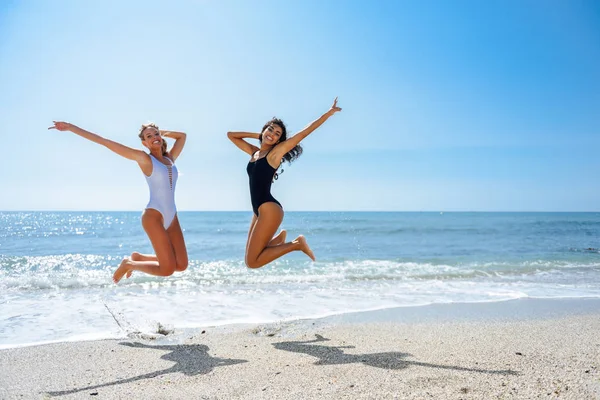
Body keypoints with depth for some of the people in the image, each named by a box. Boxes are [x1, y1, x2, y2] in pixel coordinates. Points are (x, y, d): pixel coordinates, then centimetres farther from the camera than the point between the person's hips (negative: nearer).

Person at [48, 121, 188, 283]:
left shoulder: (170, 158, 13)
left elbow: (182, 135, 32)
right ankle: (128, 264, 17)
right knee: (167, 269, -10)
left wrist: (161, 132, 20)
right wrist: (71, 127, -4)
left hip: (171, 217, 7)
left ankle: (137, 257, 25)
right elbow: (104, 141, -4)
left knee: (181, 265, 5)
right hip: (154, 216, -7)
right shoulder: (143, 158, -2)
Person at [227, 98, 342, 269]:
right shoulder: (254, 152, 17)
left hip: (269, 209, -8)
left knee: (252, 262, -11)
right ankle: (278, 239, 23)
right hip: (259, 210, 8)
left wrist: (329, 113, -4)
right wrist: (257, 135, 17)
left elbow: (304, 133, -3)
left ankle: (296, 244, -1)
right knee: (250, 260, 7)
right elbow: (231, 135, 27)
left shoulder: (276, 151, -1)